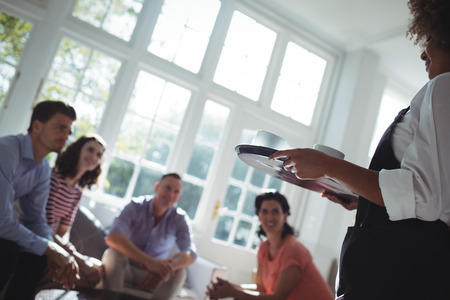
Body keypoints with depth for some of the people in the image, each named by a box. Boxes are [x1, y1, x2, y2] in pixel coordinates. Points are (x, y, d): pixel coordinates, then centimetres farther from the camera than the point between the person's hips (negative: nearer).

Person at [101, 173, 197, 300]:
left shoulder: (180, 219, -8)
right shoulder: (136, 206, -14)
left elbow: (190, 255, -21)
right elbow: (113, 237, -32)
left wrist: (167, 267, -46)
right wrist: (149, 261, -46)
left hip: (153, 273, 2)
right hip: (125, 269, -1)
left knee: (179, 272, -27)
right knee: (114, 254, -31)